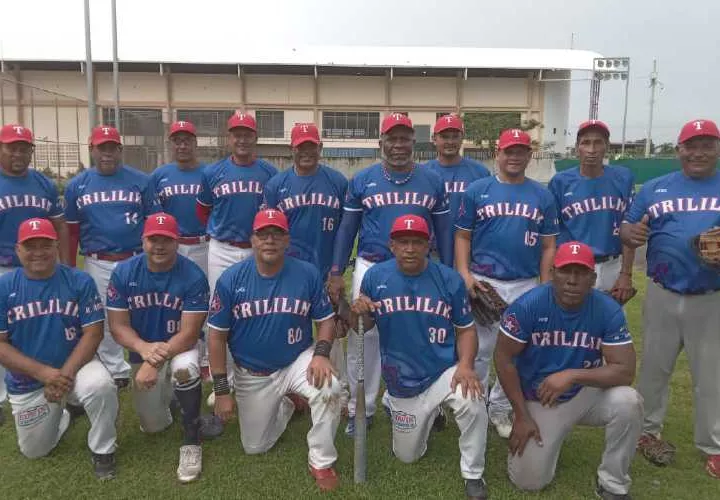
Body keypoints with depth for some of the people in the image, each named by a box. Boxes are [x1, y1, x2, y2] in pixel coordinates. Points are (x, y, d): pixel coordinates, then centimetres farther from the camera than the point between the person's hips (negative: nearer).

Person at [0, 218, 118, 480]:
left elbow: (93, 332, -12)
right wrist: (44, 373, -22)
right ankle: (60, 414, 46)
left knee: (101, 385, -35)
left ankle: (102, 449, -8)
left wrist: (65, 374, -24)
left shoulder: (80, 281, -11)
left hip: (75, 366, -2)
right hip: (27, 382, 2)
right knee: (34, 450, 13)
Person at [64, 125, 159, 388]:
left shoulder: (140, 181, 0)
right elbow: (71, 230, 8)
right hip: (97, 264, 2)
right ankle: (115, 372, 28)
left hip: (136, 261, -2)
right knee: (104, 320, 12)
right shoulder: (77, 185, 6)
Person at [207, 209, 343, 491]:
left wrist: (321, 354, -23)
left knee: (330, 388, -31)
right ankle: (285, 406, 42)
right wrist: (221, 391, -10)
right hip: (251, 375, 1)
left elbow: (325, 320, -3)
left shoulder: (308, 274, -13)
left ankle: (321, 462, -6)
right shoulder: (231, 279, -14)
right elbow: (217, 335, -9)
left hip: (297, 362, -1)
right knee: (254, 447, 11)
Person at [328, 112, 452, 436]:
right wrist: (336, 273, -2)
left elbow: (443, 231, 8)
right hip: (370, 268, 0)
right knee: (364, 337, 5)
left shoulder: (432, 181, 5)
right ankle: (361, 409, 20)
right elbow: (347, 229, 5)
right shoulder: (362, 180, 3)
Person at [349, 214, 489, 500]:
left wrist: (465, 365, -23)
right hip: (400, 381, 2)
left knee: (473, 403, -34)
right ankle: (412, 408, 47)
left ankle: (473, 474, -7)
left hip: (443, 372, -2)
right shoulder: (375, 276, -8)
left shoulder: (449, 279, -11)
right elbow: (363, 326, 0)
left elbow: (465, 328, -5)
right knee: (407, 457, 15)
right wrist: (358, 312, -24)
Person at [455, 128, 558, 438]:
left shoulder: (543, 196, 6)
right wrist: (464, 274, -10)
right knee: (479, 349, 7)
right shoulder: (477, 190, 1)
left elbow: (548, 246, 7)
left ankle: (500, 408, 28)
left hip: (526, 286, 2)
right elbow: (462, 236, 2)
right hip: (483, 283, -2)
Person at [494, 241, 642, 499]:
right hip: (538, 401, -1)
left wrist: (572, 375, -32)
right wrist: (522, 415, -14)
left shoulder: (609, 310, -17)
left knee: (628, 402, -29)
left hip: (586, 395, 1)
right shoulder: (528, 305, -22)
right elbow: (504, 358, -15)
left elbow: (625, 371, -19)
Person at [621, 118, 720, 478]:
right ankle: (648, 431, 29)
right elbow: (627, 229, 4)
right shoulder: (655, 188, 5)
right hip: (662, 296, 1)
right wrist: (632, 234, -21)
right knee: (654, 367, 14)